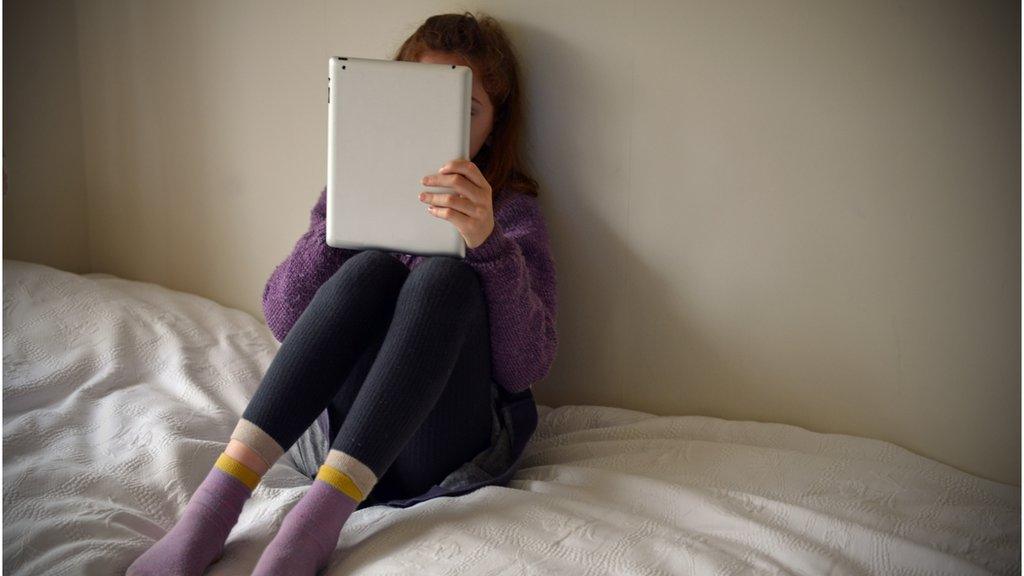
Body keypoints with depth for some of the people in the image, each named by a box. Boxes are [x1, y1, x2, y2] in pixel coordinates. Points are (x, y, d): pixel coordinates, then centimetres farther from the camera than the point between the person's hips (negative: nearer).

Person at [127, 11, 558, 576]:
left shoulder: (512, 211, 2)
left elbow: (526, 367, -12)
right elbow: (283, 320, 2)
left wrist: (488, 243, -28)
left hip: (450, 444, -1)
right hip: (344, 422, 2)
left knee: (444, 277, -28)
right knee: (370, 270, -25)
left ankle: (317, 517, -38)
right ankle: (220, 496, -32)